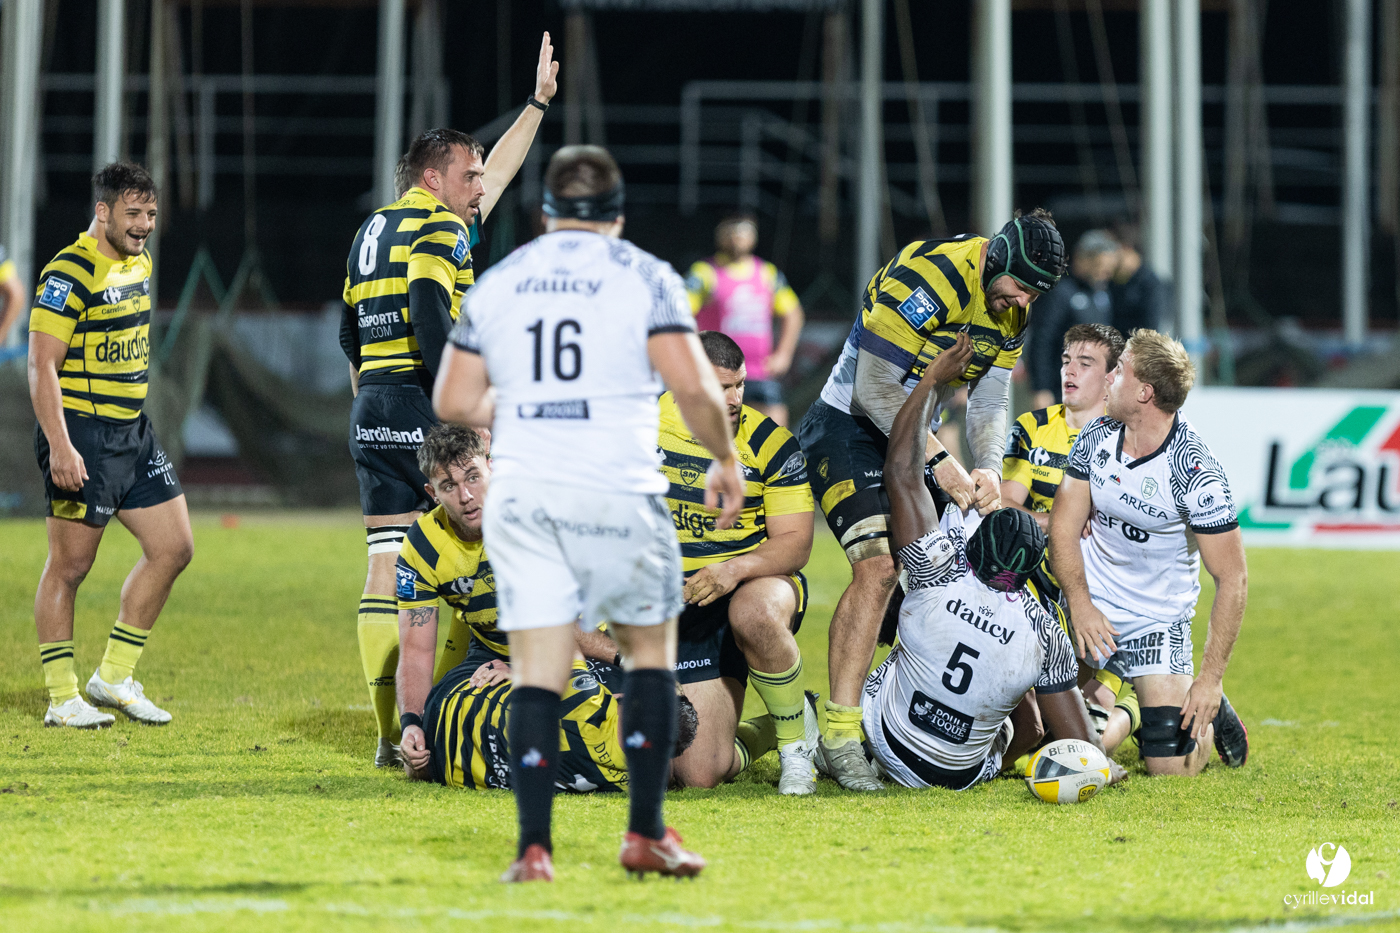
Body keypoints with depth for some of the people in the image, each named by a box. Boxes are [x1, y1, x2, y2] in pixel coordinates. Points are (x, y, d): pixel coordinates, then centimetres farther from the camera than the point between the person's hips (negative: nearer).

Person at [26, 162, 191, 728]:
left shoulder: (138, 265, 12)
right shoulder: (70, 273, -15)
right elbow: (42, 364, -19)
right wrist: (59, 445, -27)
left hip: (132, 431, 9)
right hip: (81, 434, -9)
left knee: (173, 548, 7)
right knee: (70, 564, -2)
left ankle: (114, 677, 16)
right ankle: (61, 699, 5)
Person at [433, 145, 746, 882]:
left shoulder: (497, 285, 10)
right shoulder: (645, 279, 0)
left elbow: (453, 402, 10)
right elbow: (693, 386, -10)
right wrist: (725, 460, 5)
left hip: (522, 496, 2)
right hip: (618, 495, -2)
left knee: (538, 675, 1)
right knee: (650, 652, 14)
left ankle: (533, 848, -9)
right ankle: (645, 834, 10)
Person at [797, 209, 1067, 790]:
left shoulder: (1011, 308, 1)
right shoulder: (929, 275, -26)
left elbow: (990, 401, 7)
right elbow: (875, 387, -26)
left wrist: (988, 468, -12)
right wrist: (939, 461, -24)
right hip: (850, 429, -9)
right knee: (879, 563, -24)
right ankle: (839, 736, -27)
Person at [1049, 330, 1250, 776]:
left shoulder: (1196, 473, -21)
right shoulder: (1096, 438, -5)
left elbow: (1232, 580, -18)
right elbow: (1065, 526, 2)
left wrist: (1210, 678, -22)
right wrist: (1079, 601, -16)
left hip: (1159, 621, -4)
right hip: (1091, 613, 4)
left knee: (1172, 768, -13)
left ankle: (1210, 714, 22)